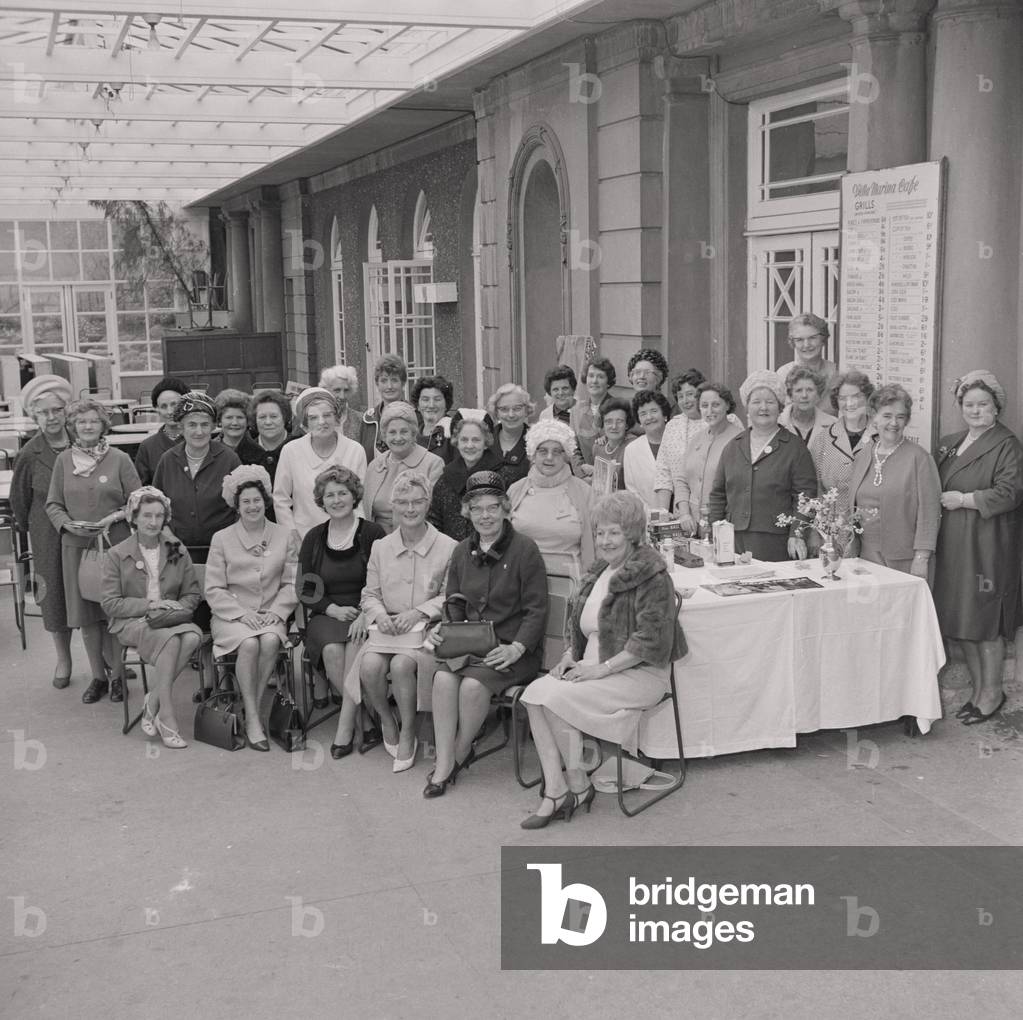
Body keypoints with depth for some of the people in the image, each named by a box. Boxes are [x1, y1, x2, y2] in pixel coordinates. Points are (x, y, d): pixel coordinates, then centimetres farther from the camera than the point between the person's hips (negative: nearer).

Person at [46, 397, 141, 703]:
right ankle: (98, 676, 18)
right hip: (76, 545, 2)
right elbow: (53, 504, 8)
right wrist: (67, 524, -10)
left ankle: (117, 675, 14)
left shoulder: (119, 459, 0)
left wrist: (114, 517, -15)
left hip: (115, 544, -2)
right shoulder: (63, 460, 6)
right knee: (86, 614, 6)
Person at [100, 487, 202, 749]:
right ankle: (165, 714, -32)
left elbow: (193, 593, 15)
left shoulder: (177, 551, 13)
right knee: (171, 639, -36)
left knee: (193, 637, -33)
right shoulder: (117, 555, 4)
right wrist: (149, 605, -14)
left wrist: (179, 607, -8)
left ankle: (152, 702, -22)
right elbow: (111, 604, -2)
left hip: (172, 619, 3)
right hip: (131, 622, -3)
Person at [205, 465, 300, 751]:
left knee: (270, 641, -32)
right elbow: (214, 590, 2)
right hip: (231, 615, -1)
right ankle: (253, 719, -25)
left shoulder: (285, 536, 9)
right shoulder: (222, 539, 5)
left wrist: (276, 612, -9)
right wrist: (242, 613, -11)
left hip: (271, 615, 1)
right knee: (249, 643, -32)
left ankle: (252, 709, -19)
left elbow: (291, 584, 8)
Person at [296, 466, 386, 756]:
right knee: (332, 650, -31)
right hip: (325, 615, 2)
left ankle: (346, 727, -29)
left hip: (364, 614, -2)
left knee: (355, 644, -34)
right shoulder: (314, 538, 11)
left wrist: (365, 615, -18)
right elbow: (305, 590, 10)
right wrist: (334, 609, -7)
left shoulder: (373, 534, 2)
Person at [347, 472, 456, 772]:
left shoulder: (448, 547, -2)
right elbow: (370, 594, 12)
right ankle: (386, 720, 5)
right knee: (370, 664, -26)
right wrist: (380, 614, -9)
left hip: (428, 630, -3)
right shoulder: (381, 547, 11)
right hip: (387, 629, 3)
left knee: (402, 664, -31)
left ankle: (407, 735, -8)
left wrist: (419, 612, -17)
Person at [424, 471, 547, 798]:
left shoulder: (524, 550, -5)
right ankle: (444, 762, -16)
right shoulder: (462, 552, 12)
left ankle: (461, 752, -3)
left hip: (512, 648, -4)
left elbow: (536, 609, -7)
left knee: (473, 684, -29)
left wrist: (517, 648, -18)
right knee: (443, 678, -25)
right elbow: (454, 605, 19)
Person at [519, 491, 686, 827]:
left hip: (639, 674, -8)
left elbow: (650, 639, -18)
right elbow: (580, 626, 24)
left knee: (558, 697, -26)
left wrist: (601, 668, -19)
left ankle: (578, 787, -7)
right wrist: (570, 656, 5)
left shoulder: (652, 575, -10)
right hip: (592, 668, 8)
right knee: (535, 692, -18)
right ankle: (554, 791, -18)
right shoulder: (600, 571, 17)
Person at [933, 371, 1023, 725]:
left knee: (985, 621, -1)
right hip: (952, 545, 7)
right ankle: (978, 689, 22)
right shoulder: (948, 443, 15)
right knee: (960, 620, 10)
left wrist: (963, 500, -16)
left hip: (987, 546, -7)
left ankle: (992, 693, 13)